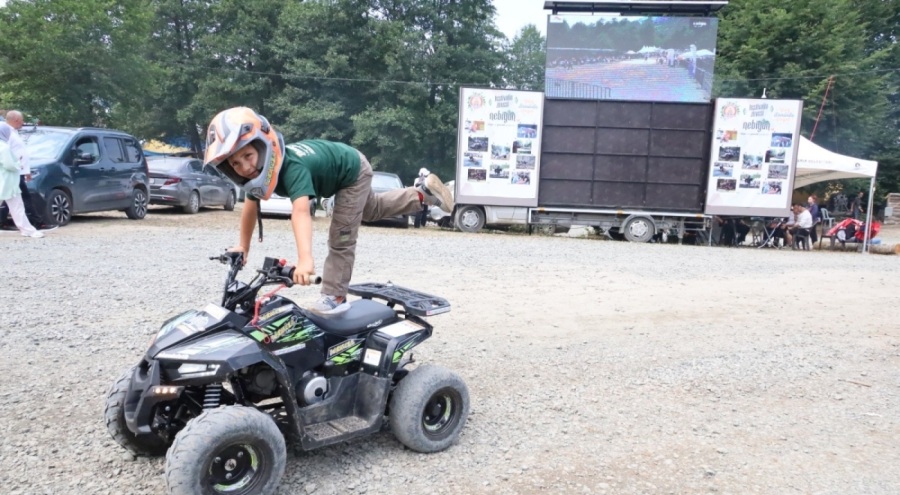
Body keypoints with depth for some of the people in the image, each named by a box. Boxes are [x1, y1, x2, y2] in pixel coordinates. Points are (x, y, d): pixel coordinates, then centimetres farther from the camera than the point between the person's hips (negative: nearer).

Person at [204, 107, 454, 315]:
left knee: (340, 238, -8)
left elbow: (301, 211, -59)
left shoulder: (292, 167, -44)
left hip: (353, 171, -9)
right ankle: (422, 192, 40)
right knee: (372, 210, 29)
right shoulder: (258, 169, -20)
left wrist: (305, 259, -71)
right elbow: (251, 205, -4)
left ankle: (334, 297, 5)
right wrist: (243, 246, 2)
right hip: (336, 172, 9)